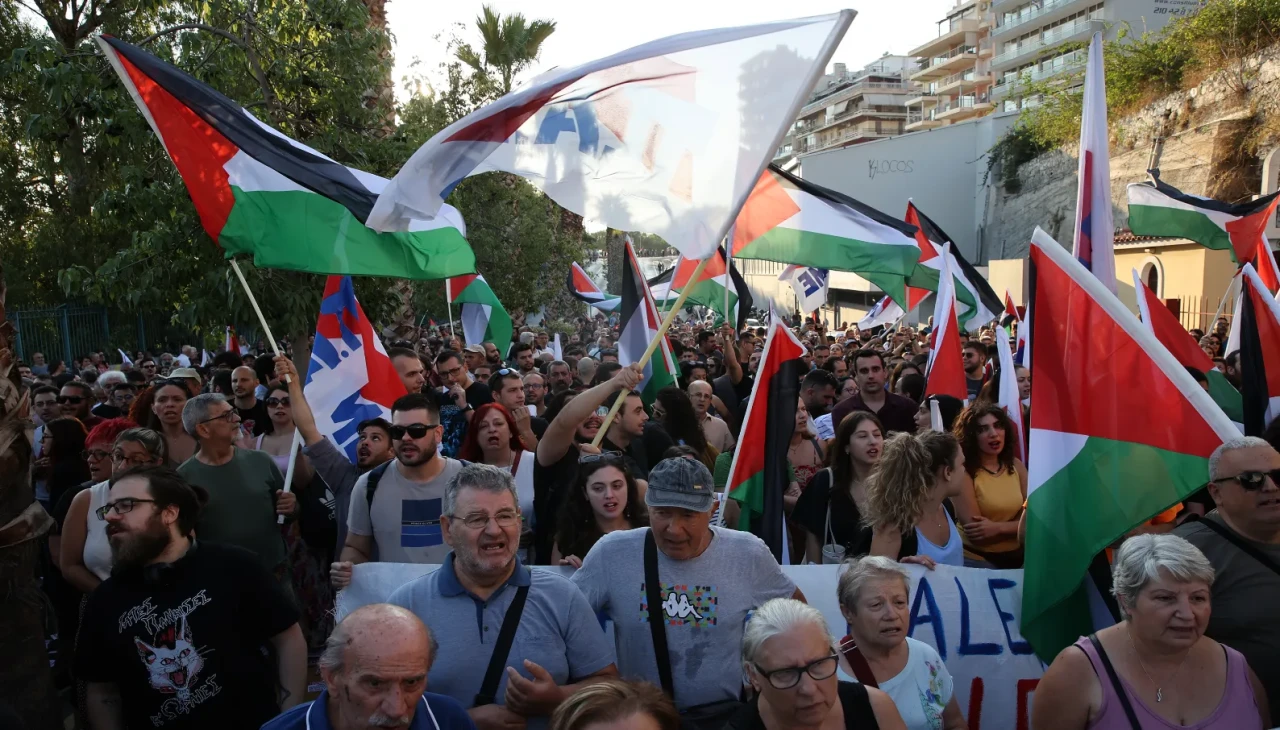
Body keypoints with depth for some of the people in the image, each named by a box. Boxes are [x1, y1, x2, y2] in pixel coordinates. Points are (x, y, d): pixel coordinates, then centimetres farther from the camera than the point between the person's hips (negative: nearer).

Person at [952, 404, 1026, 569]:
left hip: (1016, 557, 5)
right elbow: (975, 531, -17)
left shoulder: (1016, 465, 3)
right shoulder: (963, 471, -14)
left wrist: (998, 528, -15)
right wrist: (1015, 526, -7)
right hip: (976, 560, -5)